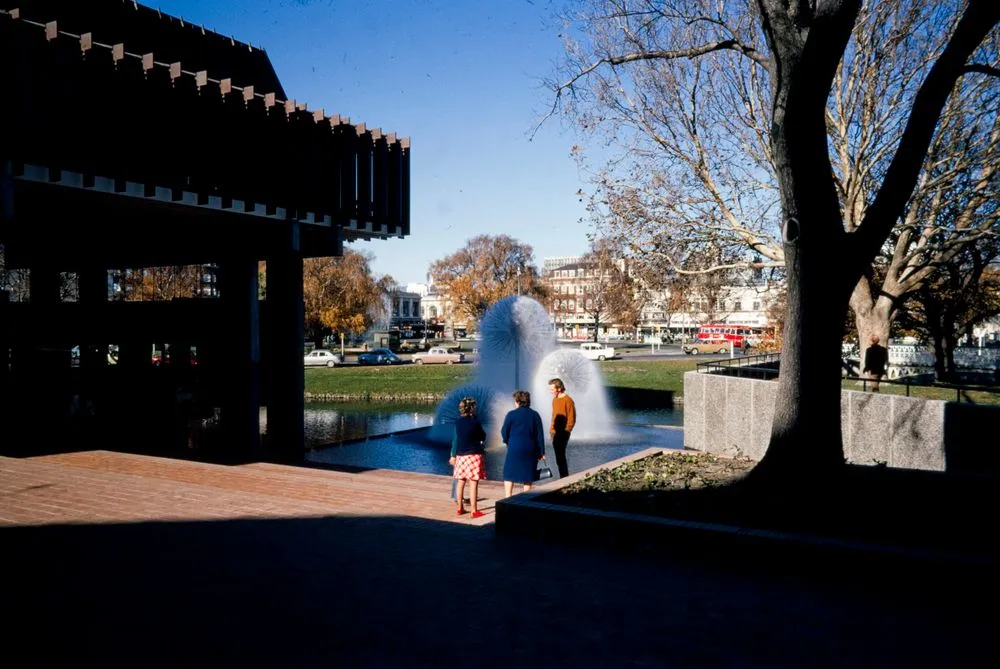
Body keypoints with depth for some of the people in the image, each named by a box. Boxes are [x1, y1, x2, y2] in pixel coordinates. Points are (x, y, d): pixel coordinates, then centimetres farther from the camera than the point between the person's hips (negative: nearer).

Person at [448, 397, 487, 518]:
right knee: (473, 483, -3)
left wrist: (453, 456, 15)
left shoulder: (458, 422, 2)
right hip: (474, 455, -5)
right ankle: (474, 511, -2)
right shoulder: (475, 422, -11)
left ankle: (460, 508, 21)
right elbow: (483, 437, 1)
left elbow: (455, 439, 7)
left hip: (460, 455, 5)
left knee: (461, 482, 13)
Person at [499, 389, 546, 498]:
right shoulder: (535, 415, 4)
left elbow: (504, 432, -1)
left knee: (509, 474, 8)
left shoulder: (511, 414, -6)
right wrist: (541, 451, 5)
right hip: (531, 449, 3)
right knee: (528, 476, 11)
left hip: (515, 448, -3)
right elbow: (540, 434, 2)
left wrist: (508, 442, 19)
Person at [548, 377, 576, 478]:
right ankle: (563, 477, 16)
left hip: (562, 433, -8)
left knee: (560, 456, -10)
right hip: (554, 433, 8)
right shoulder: (555, 400, 14)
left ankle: (564, 477, -6)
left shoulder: (568, 401, -12)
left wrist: (565, 432, -15)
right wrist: (551, 429, 13)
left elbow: (571, 420, -13)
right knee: (559, 456, 10)